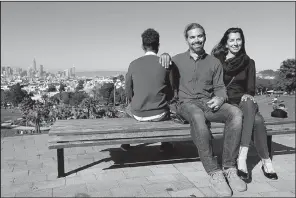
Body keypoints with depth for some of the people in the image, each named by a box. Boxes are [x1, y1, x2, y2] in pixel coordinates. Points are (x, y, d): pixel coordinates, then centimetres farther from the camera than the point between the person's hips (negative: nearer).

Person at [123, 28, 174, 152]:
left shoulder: (134, 64, -7)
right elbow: (171, 92, 1)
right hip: (159, 115, 0)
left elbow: (128, 92, 1)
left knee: (129, 108, 34)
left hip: (138, 114, 0)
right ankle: (165, 143, 39)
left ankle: (126, 143, 42)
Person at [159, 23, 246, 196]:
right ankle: (214, 172, -32)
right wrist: (164, 56, -8)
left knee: (236, 113, -29)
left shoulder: (214, 62, 14)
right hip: (187, 104, -2)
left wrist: (220, 98, -12)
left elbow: (220, 88, 13)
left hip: (209, 103, 3)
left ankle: (229, 168, -22)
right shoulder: (177, 60, 11)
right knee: (198, 116, -40)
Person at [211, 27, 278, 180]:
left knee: (257, 120, -34)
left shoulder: (248, 62, 13)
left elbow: (251, 88, 9)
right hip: (226, 103, -2)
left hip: (244, 102, 3)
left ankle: (242, 157, -32)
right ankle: (266, 161, -24)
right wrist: (240, 96, -12)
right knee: (256, 119, -31)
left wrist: (248, 96, -15)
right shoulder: (217, 60, 4)